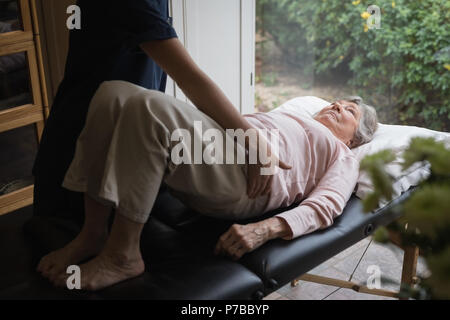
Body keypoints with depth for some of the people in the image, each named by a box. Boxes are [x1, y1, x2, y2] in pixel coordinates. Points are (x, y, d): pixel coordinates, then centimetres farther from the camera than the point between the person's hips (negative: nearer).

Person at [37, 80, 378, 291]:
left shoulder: (342, 157, 21)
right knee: (115, 93, -18)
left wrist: (265, 229, -20)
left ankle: (122, 256, -25)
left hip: (245, 177, -6)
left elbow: (326, 206, 0)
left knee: (150, 107, -31)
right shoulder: (287, 114, 42)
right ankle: (93, 234, -13)